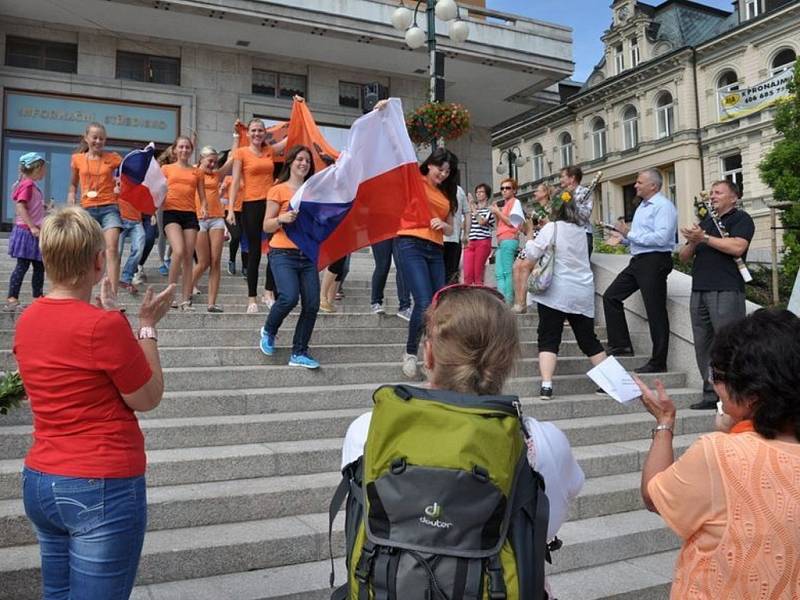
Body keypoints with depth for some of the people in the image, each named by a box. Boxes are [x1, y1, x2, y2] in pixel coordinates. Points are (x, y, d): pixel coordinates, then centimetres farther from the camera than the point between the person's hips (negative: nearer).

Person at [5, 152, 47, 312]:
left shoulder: (32, 185, 16)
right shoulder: (27, 184, -11)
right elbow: (20, 206, -20)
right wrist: (32, 227, -24)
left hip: (34, 233, 9)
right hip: (27, 232, -9)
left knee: (39, 267, 11)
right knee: (22, 266, -8)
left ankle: (38, 299, 19)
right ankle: (12, 299, -5)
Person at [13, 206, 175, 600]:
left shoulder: (27, 320, 3)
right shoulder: (104, 326, -21)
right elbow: (147, 399, -10)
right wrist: (147, 326, -4)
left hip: (38, 481, 8)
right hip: (102, 489, -8)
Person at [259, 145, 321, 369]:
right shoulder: (278, 190, 2)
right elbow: (267, 226, 0)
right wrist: (282, 219, -18)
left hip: (308, 254, 5)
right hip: (283, 253, -5)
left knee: (312, 304, -4)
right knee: (290, 297, -22)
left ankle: (299, 353, 9)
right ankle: (268, 330, 10)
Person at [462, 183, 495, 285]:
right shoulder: (473, 209, 21)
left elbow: (482, 222, -10)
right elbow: (468, 226, 15)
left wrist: (474, 209, -4)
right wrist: (470, 209, 10)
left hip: (483, 242, -5)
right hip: (470, 242, 5)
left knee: (478, 274, -9)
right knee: (467, 275, -6)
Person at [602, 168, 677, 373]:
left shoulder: (663, 206, -12)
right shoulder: (642, 207, 18)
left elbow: (661, 238, -24)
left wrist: (631, 234, -19)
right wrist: (623, 238, 8)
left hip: (655, 262, -10)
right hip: (638, 261, 10)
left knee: (656, 312, -3)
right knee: (611, 296, 8)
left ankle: (658, 363, 5)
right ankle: (621, 346, 15)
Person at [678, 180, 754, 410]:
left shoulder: (741, 219, 4)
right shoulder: (705, 222, 25)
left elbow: (737, 247, -14)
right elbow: (683, 256, 22)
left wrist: (704, 238, -8)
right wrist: (693, 243, 1)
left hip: (726, 291, -7)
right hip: (699, 291, 7)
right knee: (703, 345, 5)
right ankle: (711, 394, 11)